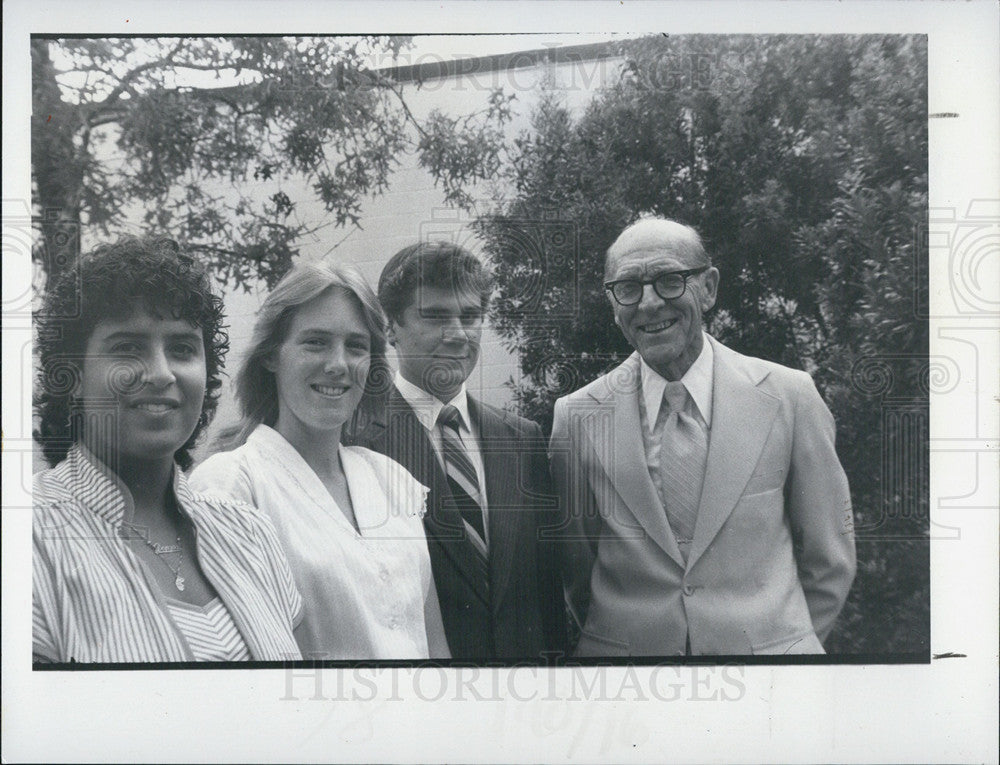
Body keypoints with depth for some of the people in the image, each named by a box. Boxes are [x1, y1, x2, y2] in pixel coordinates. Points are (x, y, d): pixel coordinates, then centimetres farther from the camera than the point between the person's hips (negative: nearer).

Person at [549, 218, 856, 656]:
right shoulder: (575, 418, -8)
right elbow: (575, 561, 3)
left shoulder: (788, 397, -8)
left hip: (769, 643, 0)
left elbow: (829, 557, 1)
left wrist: (791, 640, 4)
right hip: (626, 649, 1)